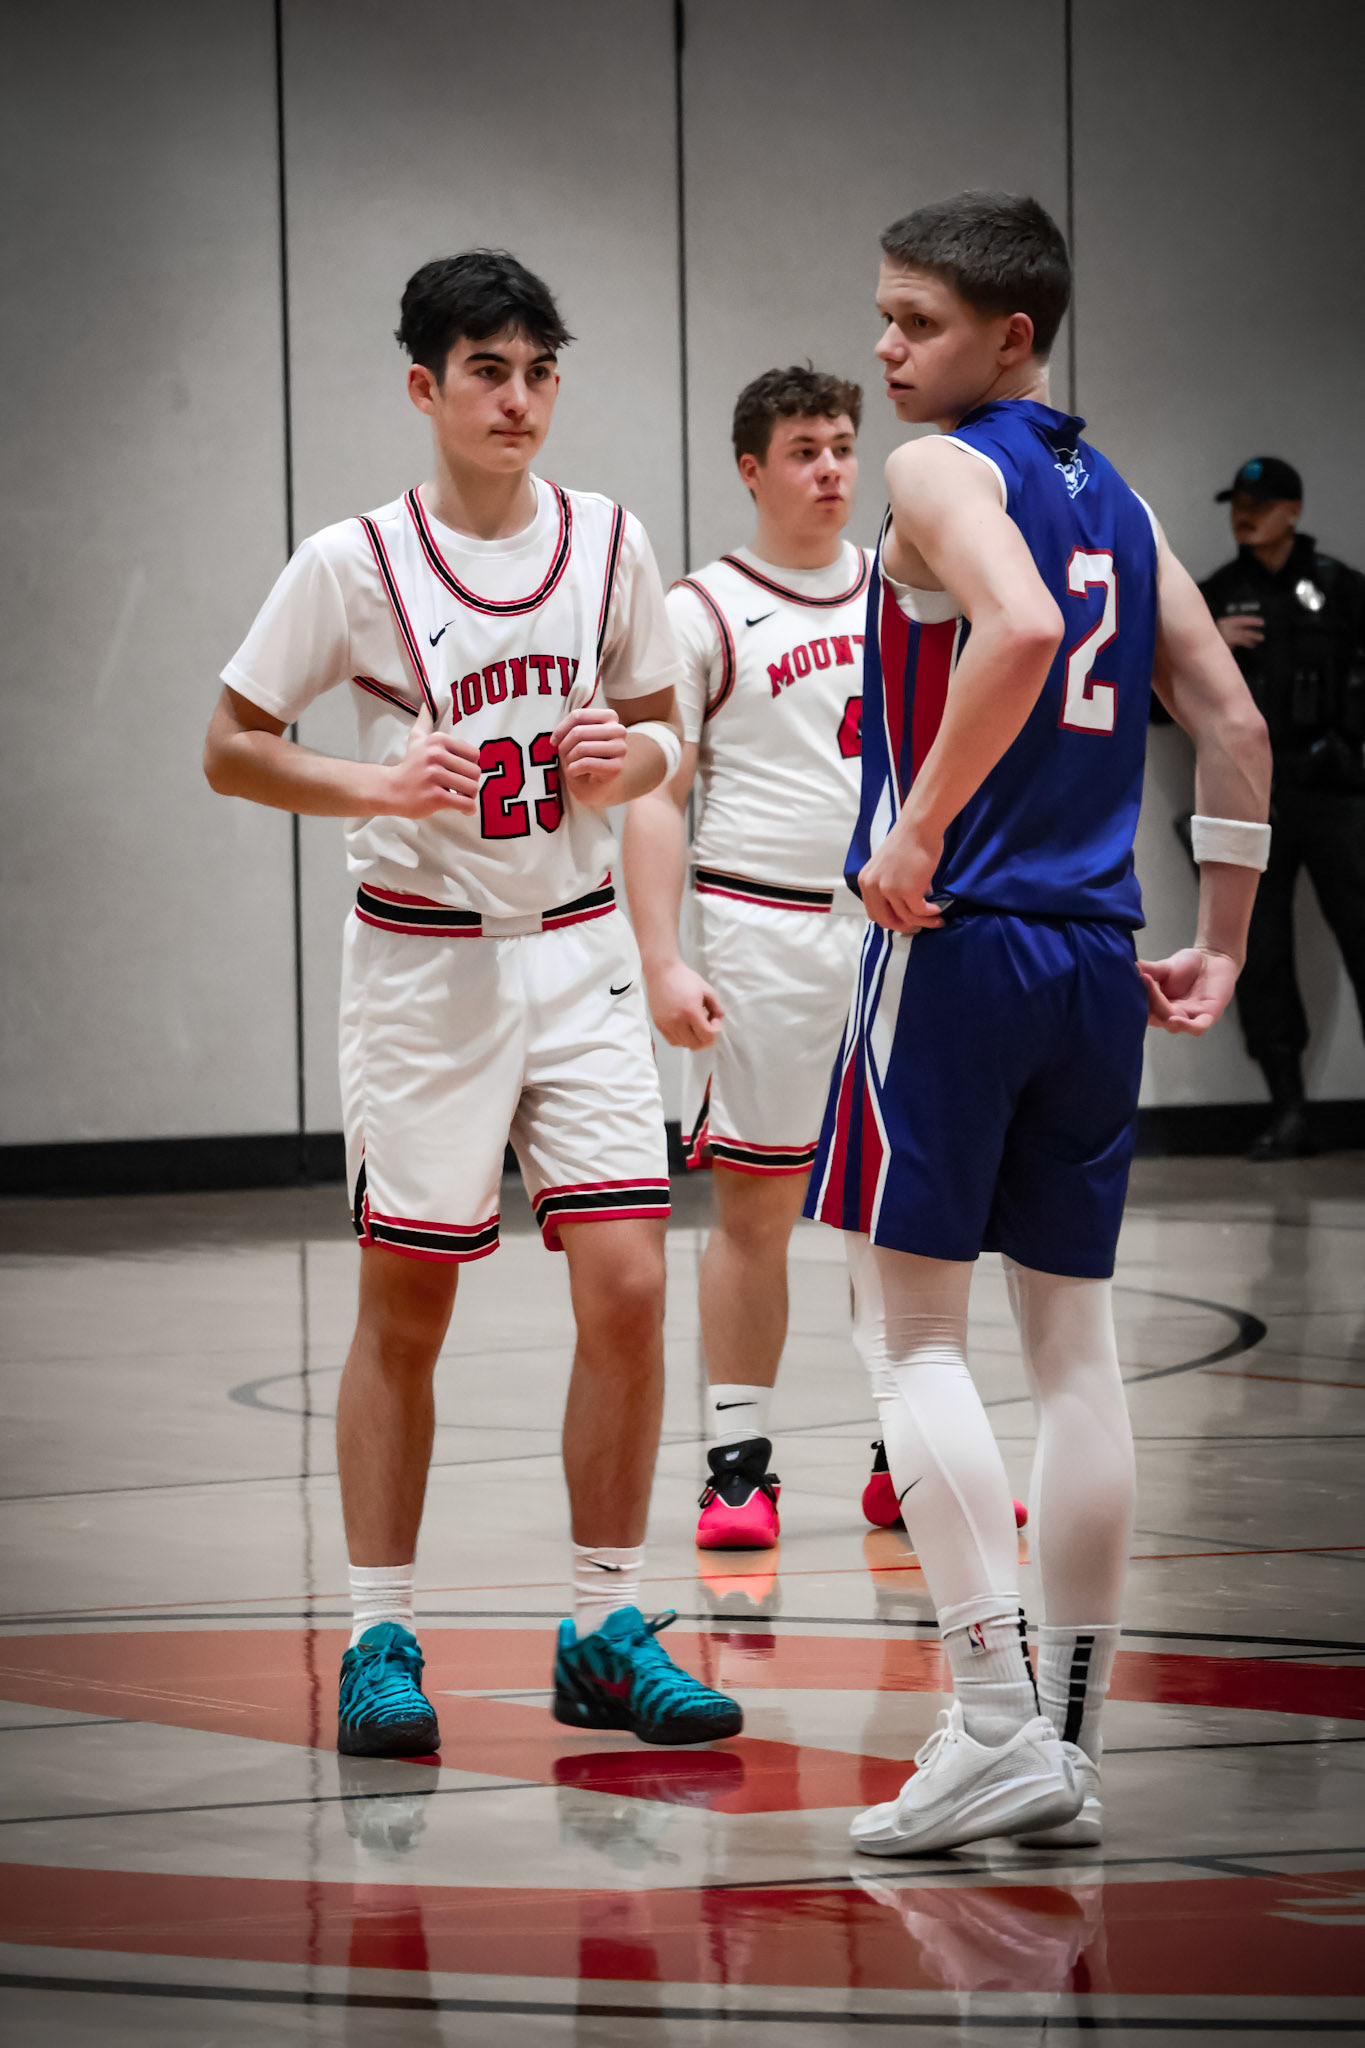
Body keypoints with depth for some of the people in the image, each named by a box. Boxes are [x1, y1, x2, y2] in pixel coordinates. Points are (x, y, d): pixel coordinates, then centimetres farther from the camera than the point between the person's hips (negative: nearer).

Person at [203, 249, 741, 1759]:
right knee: (404, 1312, 4)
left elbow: (658, 723, 14)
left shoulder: (606, 542, 1)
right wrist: (380, 787, -18)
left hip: (578, 952, 3)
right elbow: (231, 748, -3)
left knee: (625, 1287, -6)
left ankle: (604, 1634, 6)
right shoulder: (354, 564, -9)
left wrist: (630, 762, -9)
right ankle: (380, 1644, 14)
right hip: (422, 963, -3)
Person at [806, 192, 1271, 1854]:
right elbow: (1234, 729, 17)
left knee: (910, 1327, -3)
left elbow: (1020, 630, -27)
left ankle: (997, 1730, -11)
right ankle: (1070, 1747, 12)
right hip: (1094, 962, 8)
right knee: (1072, 1340, 9)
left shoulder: (944, 471, -7)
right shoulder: (1117, 501, 17)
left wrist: (916, 834, -20)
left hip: (959, 937, -8)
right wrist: (1221, 946, 19)